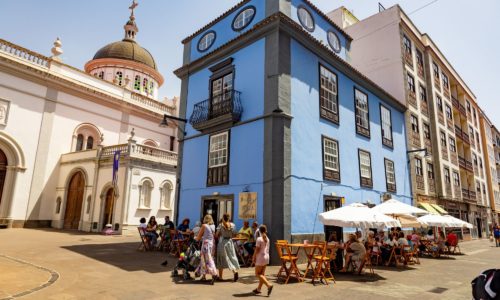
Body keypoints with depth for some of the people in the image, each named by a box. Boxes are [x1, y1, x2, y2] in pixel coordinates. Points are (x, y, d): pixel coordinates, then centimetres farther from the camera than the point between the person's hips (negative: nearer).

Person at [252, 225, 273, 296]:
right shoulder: (267, 239, 5)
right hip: (266, 257, 8)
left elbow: (257, 250, -15)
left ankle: (269, 285, -13)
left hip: (260, 257, -8)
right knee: (262, 273, 13)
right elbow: (267, 249, 10)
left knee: (257, 274, 1)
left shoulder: (259, 239, -17)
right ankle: (258, 289, 20)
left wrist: (254, 258, -6)